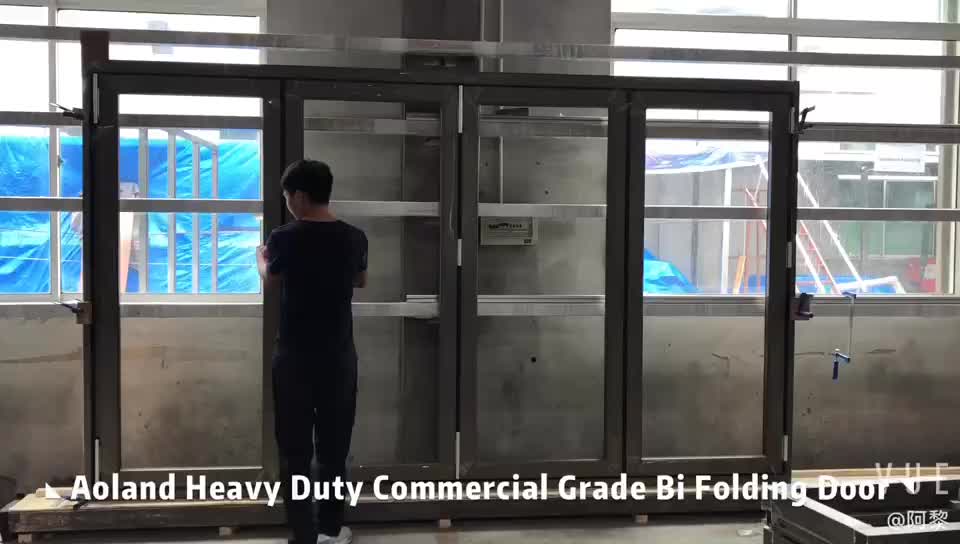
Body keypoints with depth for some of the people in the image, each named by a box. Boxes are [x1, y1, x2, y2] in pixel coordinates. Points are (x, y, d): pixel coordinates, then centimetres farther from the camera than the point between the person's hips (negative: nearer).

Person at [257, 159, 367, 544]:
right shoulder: (354, 238, -3)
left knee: (296, 449, 5)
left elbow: (271, 281, 9)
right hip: (339, 355, 3)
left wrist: (261, 256, 30)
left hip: (294, 357, -3)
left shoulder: (286, 239, -11)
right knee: (333, 446, 14)